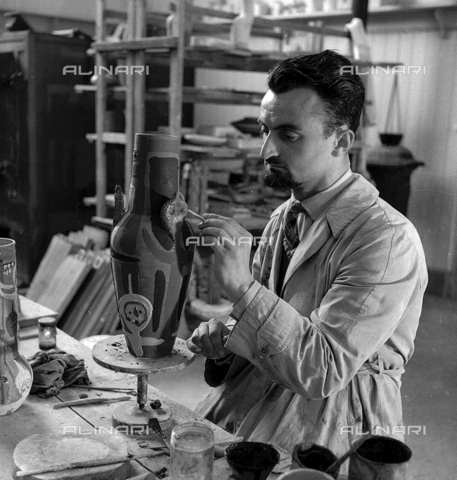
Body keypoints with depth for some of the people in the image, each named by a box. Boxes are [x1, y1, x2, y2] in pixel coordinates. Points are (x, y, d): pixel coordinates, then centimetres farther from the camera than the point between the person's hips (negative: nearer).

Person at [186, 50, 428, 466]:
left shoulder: (388, 240, -21)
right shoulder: (284, 217, 4)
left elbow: (321, 371, -24)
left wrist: (241, 286, -30)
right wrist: (224, 339, -7)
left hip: (335, 413, -6)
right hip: (255, 392, 6)